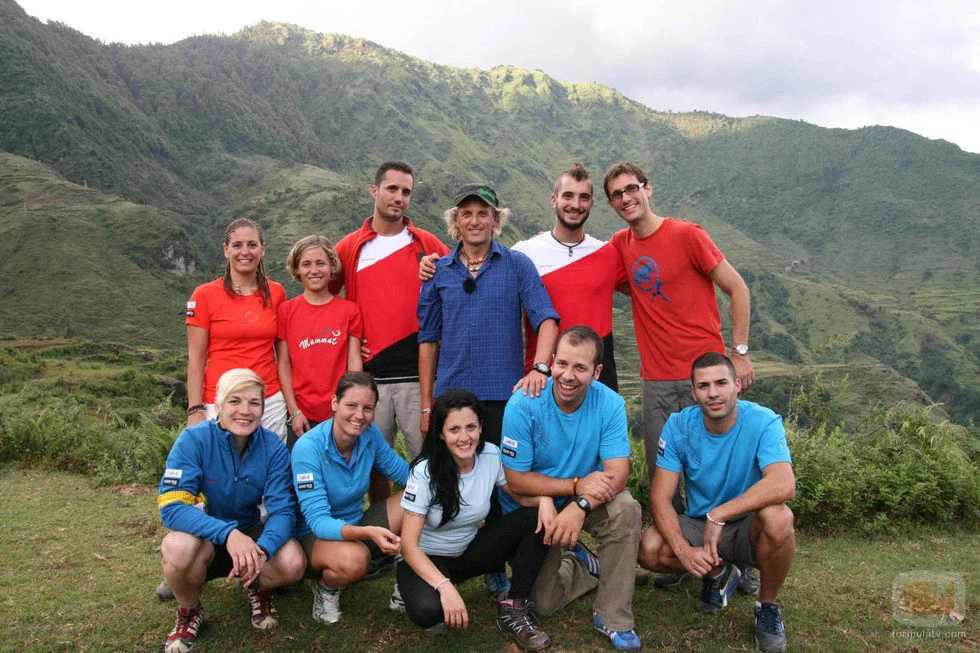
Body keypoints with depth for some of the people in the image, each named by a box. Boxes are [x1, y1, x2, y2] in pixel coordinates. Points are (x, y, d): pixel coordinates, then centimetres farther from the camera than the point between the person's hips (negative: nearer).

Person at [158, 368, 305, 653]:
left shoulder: (273, 447, -12)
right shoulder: (193, 440, -19)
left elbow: (283, 509, -16)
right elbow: (171, 507, -27)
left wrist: (262, 549, -37)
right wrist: (228, 533, -42)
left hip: (249, 535, 2)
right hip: (202, 537, -1)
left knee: (293, 562, -28)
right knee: (179, 546, -36)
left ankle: (256, 589, 11)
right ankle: (189, 612, -1)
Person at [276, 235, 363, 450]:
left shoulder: (350, 310, 2)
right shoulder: (286, 310, 3)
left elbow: (354, 361, 0)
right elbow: (283, 364, 3)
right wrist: (294, 411, -4)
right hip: (302, 417, 0)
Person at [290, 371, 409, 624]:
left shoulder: (370, 436, -8)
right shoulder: (308, 447, -25)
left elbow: (407, 473, 3)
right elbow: (318, 521, -28)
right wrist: (367, 533, -46)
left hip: (356, 525, 5)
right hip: (313, 537, -5)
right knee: (353, 558, -39)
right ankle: (326, 587, -3)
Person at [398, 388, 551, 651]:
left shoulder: (491, 456, -11)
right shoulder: (425, 472, -23)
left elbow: (523, 494, 1)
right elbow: (408, 543, -24)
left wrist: (545, 501, -24)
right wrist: (445, 587, -38)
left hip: (470, 551, 5)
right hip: (425, 560, -5)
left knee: (538, 518, -16)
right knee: (428, 610, -39)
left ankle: (513, 612, -11)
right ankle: (414, 592, -1)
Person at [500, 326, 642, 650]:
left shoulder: (610, 404, -19)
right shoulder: (523, 404, -24)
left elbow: (617, 473, -25)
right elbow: (515, 479, -22)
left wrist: (581, 506, -44)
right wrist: (577, 485, -31)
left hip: (586, 502, 1)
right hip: (530, 510, -1)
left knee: (625, 508, -30)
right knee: (545, 603, -1)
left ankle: (614, 619, -14)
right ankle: (578, 562, 32)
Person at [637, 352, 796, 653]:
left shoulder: (763, 421, -18)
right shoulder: (679, 425, -11)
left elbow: (784, 484, -36)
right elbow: (660, 497, -14)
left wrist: (719, 514, -36)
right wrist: (684, 551, -29)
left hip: (749, 527, -2)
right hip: (699, 525, 2)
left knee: (778, 517, -35)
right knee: (650, 549, -25)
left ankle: (767, 606, -6)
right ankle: (717, 573, 9)